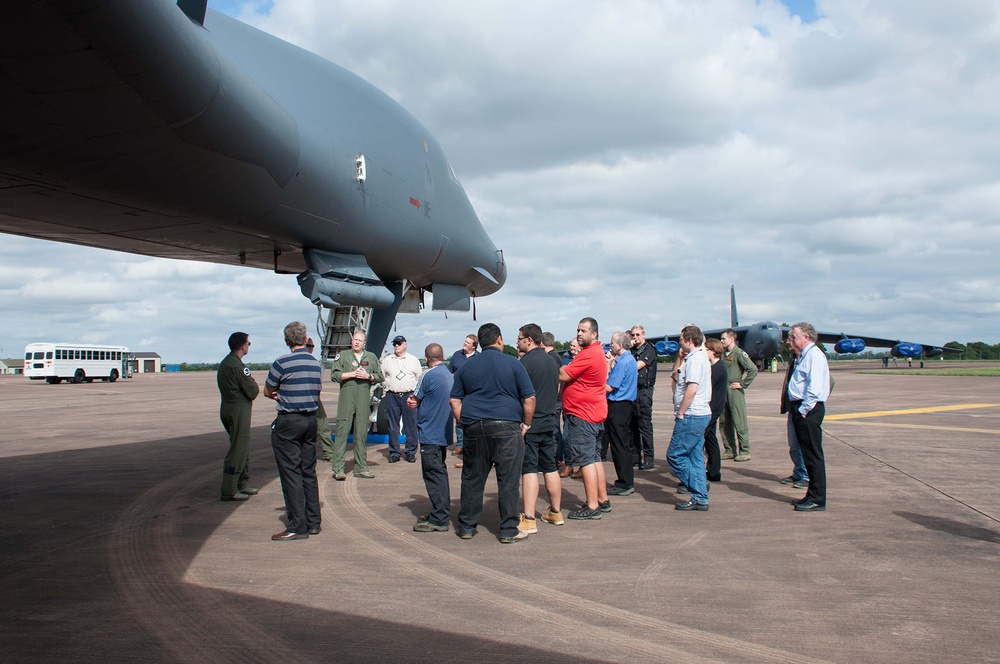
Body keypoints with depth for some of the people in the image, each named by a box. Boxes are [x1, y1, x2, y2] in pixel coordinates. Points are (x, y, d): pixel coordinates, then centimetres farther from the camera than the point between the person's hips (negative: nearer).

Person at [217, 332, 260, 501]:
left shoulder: (224, 363, 14)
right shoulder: (237, 366, -18)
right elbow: (253, 392, -17)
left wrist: (250, 381, 3)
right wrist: (253, 381, 2)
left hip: (228, 409, 10)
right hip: (238, 411, -10)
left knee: (243, 448, 19)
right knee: (238, 450, -6)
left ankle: (242, 484, 27)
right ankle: (229, 491, -4)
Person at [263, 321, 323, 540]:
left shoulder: (282, 363, -12)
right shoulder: (316, 363, 8)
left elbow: (268, 392, -1)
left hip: (288, 422, -7)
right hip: (311, 420, 7)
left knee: (291, 473, -3)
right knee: (309, 472, 13)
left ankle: (298, 527, -3)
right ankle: (313, 522, 18)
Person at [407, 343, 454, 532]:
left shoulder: (428, 375, -14)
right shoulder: (450, 375, 10)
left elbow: (415, 401, -7)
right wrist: (415, 402, 7)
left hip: (430, 434, -8)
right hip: (444, 432, 8)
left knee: (434, 474, -6)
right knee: (439, 473, 17)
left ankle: (438, 520, -6)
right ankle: (441, 513, 24)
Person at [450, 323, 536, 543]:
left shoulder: (465, 367, 11)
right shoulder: (513, 364, 0)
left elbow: (455, 401, 9)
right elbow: (529, 399, -2)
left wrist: (466, 424, 14)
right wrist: (526, 424, 8)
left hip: (474, 428, 4)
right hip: (506, 426, -3)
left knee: (472, 479, 11)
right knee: (508, 480, 2)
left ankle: (467, 527, 18)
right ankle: (509, 531, 6)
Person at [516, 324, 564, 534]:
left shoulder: (525, 361, -13)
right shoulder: (553, 361, 11)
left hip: (530, 424, -7)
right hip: (550, 422, 7)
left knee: (529, 470, -6)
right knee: (551, 468, 14)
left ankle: (528, 520, -9)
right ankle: (556, 513, 23)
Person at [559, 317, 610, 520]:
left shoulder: (588, 354, -18)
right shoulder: (597, 351, 17)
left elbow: (563, 375, -20)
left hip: (582, 414, -11)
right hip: (595, 413, 11)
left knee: (586, 460, -8)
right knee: (594, 458, 16)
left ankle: (592, 507, -6)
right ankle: (603, 500, 22)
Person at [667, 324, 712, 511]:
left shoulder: (695, 359, -15)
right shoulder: (699, 357, 18)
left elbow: (691, 389, -24)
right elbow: (675, 377, 24)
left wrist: (680, 413, -18)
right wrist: (680, 358, 13)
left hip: (691, 416, -10)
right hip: (700, 414, 10)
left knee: (674, 454, -5)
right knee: (695, 456, 10)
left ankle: (699, 490, -3)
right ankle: (700, 498, 12)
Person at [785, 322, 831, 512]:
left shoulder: (814, 355, -14)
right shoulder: (804, 356, 19)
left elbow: (814, 387, -23)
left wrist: (804, 410, -19)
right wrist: (798, 410, 14)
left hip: (809, 411, -10)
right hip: (801, 409, 10)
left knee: (813, 455, -5)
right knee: (807, 454, 14)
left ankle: (817, 500, 0)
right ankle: (813, 496, 22)